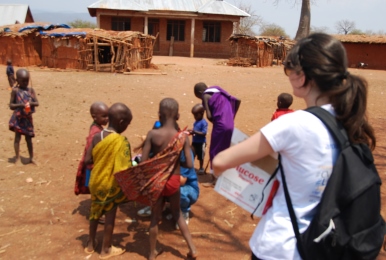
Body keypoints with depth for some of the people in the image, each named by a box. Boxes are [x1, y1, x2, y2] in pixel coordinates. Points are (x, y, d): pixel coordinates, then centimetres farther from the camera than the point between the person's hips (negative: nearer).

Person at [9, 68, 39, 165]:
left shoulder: (31, 90, 2)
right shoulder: (15, 90, -6)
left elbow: (37, 103, -2)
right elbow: (11, 105, -8)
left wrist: (31, 103, -22)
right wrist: (20, 105, -24)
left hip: (28, 117, 3)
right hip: (18, 117, -3)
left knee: (29, 138, 12)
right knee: (17, 137, 1)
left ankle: (31, 158, 22)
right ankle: (17, 158, 11)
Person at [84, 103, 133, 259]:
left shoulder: (97, 137, -5)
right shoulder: (121, 141, -22)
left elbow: (87, 160, -1)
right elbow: (122, 169, -25)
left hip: (96, 181, 6)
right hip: (111, 184, -6)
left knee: (95, 212, 23)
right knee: (110, 215, 11)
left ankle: (91, 244, 40)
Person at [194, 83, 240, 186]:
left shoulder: (205, 96, -2)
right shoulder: (219, 93, 19)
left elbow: (209, 116, -13)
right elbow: (237, 101, 18)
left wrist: (215, 122, 7)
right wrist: (232, 117, 18)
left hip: (220, 125, -7)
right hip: (230, 125, 7)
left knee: (214, 152, 5)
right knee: (223, 152, 18)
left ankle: (214, 180, 9)